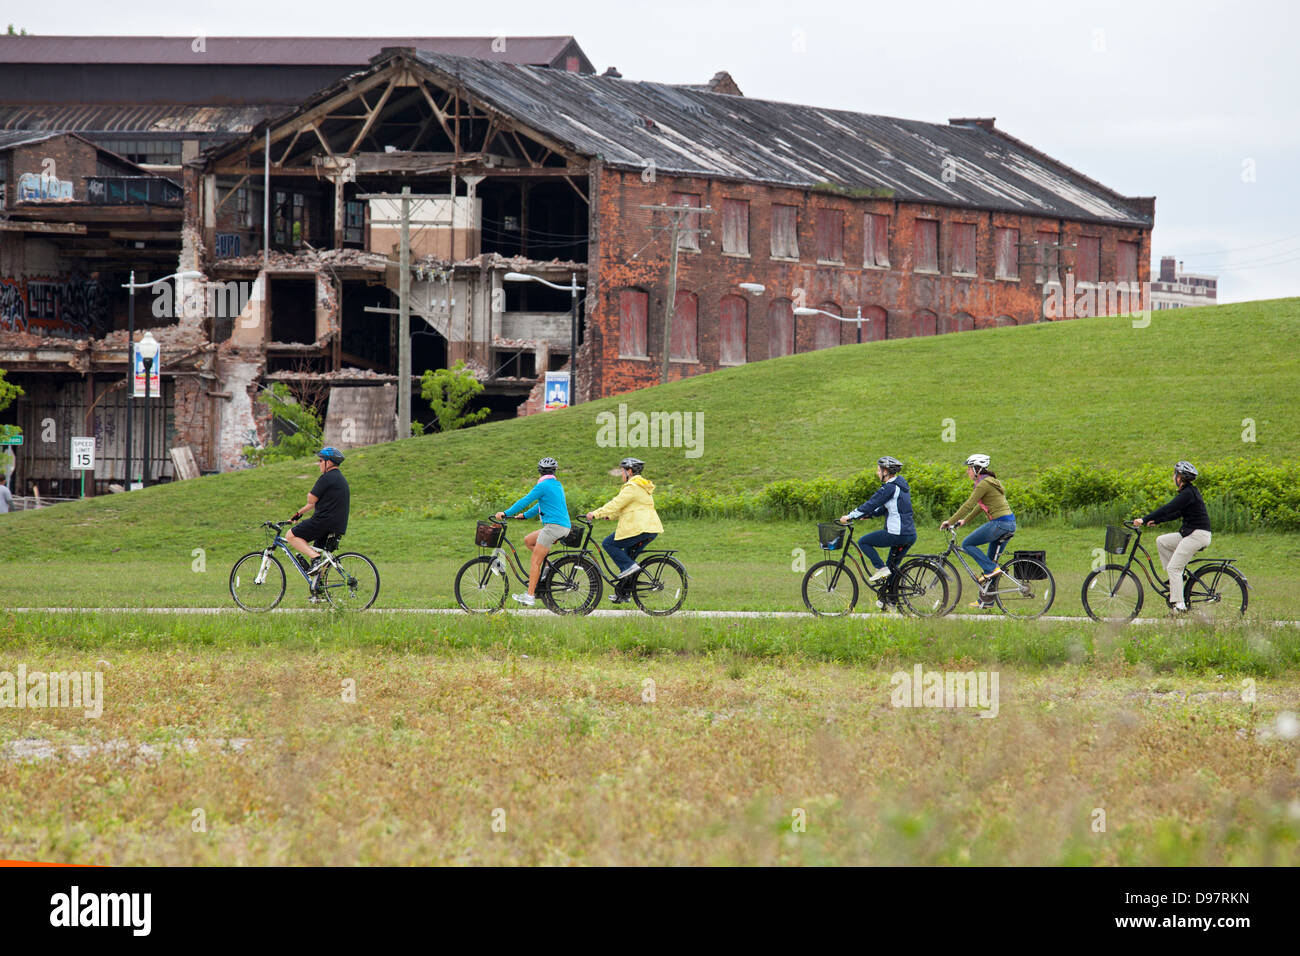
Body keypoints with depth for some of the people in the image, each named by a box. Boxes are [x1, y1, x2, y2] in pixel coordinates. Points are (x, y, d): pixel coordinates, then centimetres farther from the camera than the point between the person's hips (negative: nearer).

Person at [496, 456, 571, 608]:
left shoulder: (543, 486, -9)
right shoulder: (557, 485, 19)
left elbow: (525, 501, -10)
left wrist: (506, 513, -4)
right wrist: (525, 515, 31)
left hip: (553, 526, -9)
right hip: (564, 526, 9)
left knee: (535, 562, -8)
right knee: (528, 541, 21)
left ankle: (530, 596, -12)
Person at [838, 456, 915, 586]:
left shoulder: (890, 488, -13)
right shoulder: (901, 486, 16)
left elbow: (871, 504, -14)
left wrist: (850, 516, -7)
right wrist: (869, 515, 23)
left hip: (896, 534, -9)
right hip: (910, 536, 9)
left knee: (863, 542, 5)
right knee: (892, 568, 19)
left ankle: (881, 568, -5)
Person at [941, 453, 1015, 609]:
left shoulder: (984, 484, -12)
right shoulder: (990, 481, 19)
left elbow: (968, 505, -13)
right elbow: (980, 505, 29)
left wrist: (950, 522, -7)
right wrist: (964, 520, 31)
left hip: (999, 523, -10)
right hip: (1009, 524, 10)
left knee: (967, 544, -3)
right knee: (990, 561, 15)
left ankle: (991, 569, -8)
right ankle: (986, 600, 17)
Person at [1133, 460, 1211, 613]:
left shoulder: (1188, 494, -17)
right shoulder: (1189, 491, 15)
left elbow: (1167, 509, -24)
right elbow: (1176, 513, 23)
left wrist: (1144, 520, -24)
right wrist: (1155, 521, 18)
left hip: (1198, 535, -10)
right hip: (1189, 533, 10)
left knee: (1173, 568, -12)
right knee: (1161, 541, 13)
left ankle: (1179, 604, -14)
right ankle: (1175, 579, 12)